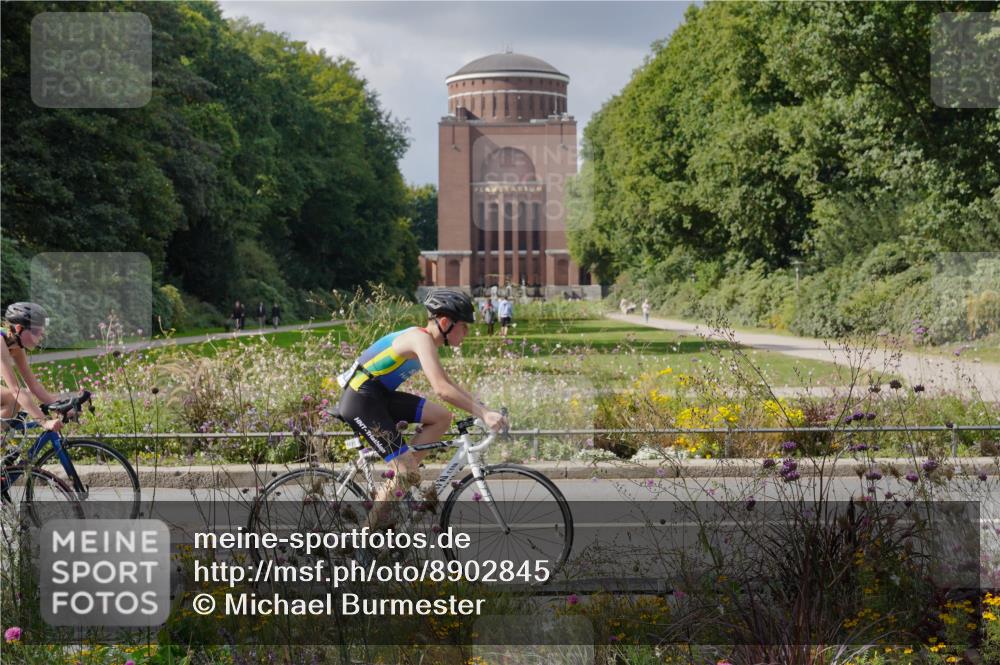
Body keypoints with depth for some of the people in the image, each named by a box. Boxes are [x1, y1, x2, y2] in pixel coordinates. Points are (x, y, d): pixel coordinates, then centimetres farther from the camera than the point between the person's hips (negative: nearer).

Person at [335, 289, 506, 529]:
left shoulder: (423, 339, 10)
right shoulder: (422, 339, -19)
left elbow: (448, 382, 22)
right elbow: (441, 389, -30)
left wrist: (481, 406, 13)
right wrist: (483, 413, -29)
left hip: (380, 396, 9)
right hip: (361, 403, -9)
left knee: (442, 418, 2)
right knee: (409, 474, -12)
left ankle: (399, 473, 4)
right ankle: (371, 528, 1)